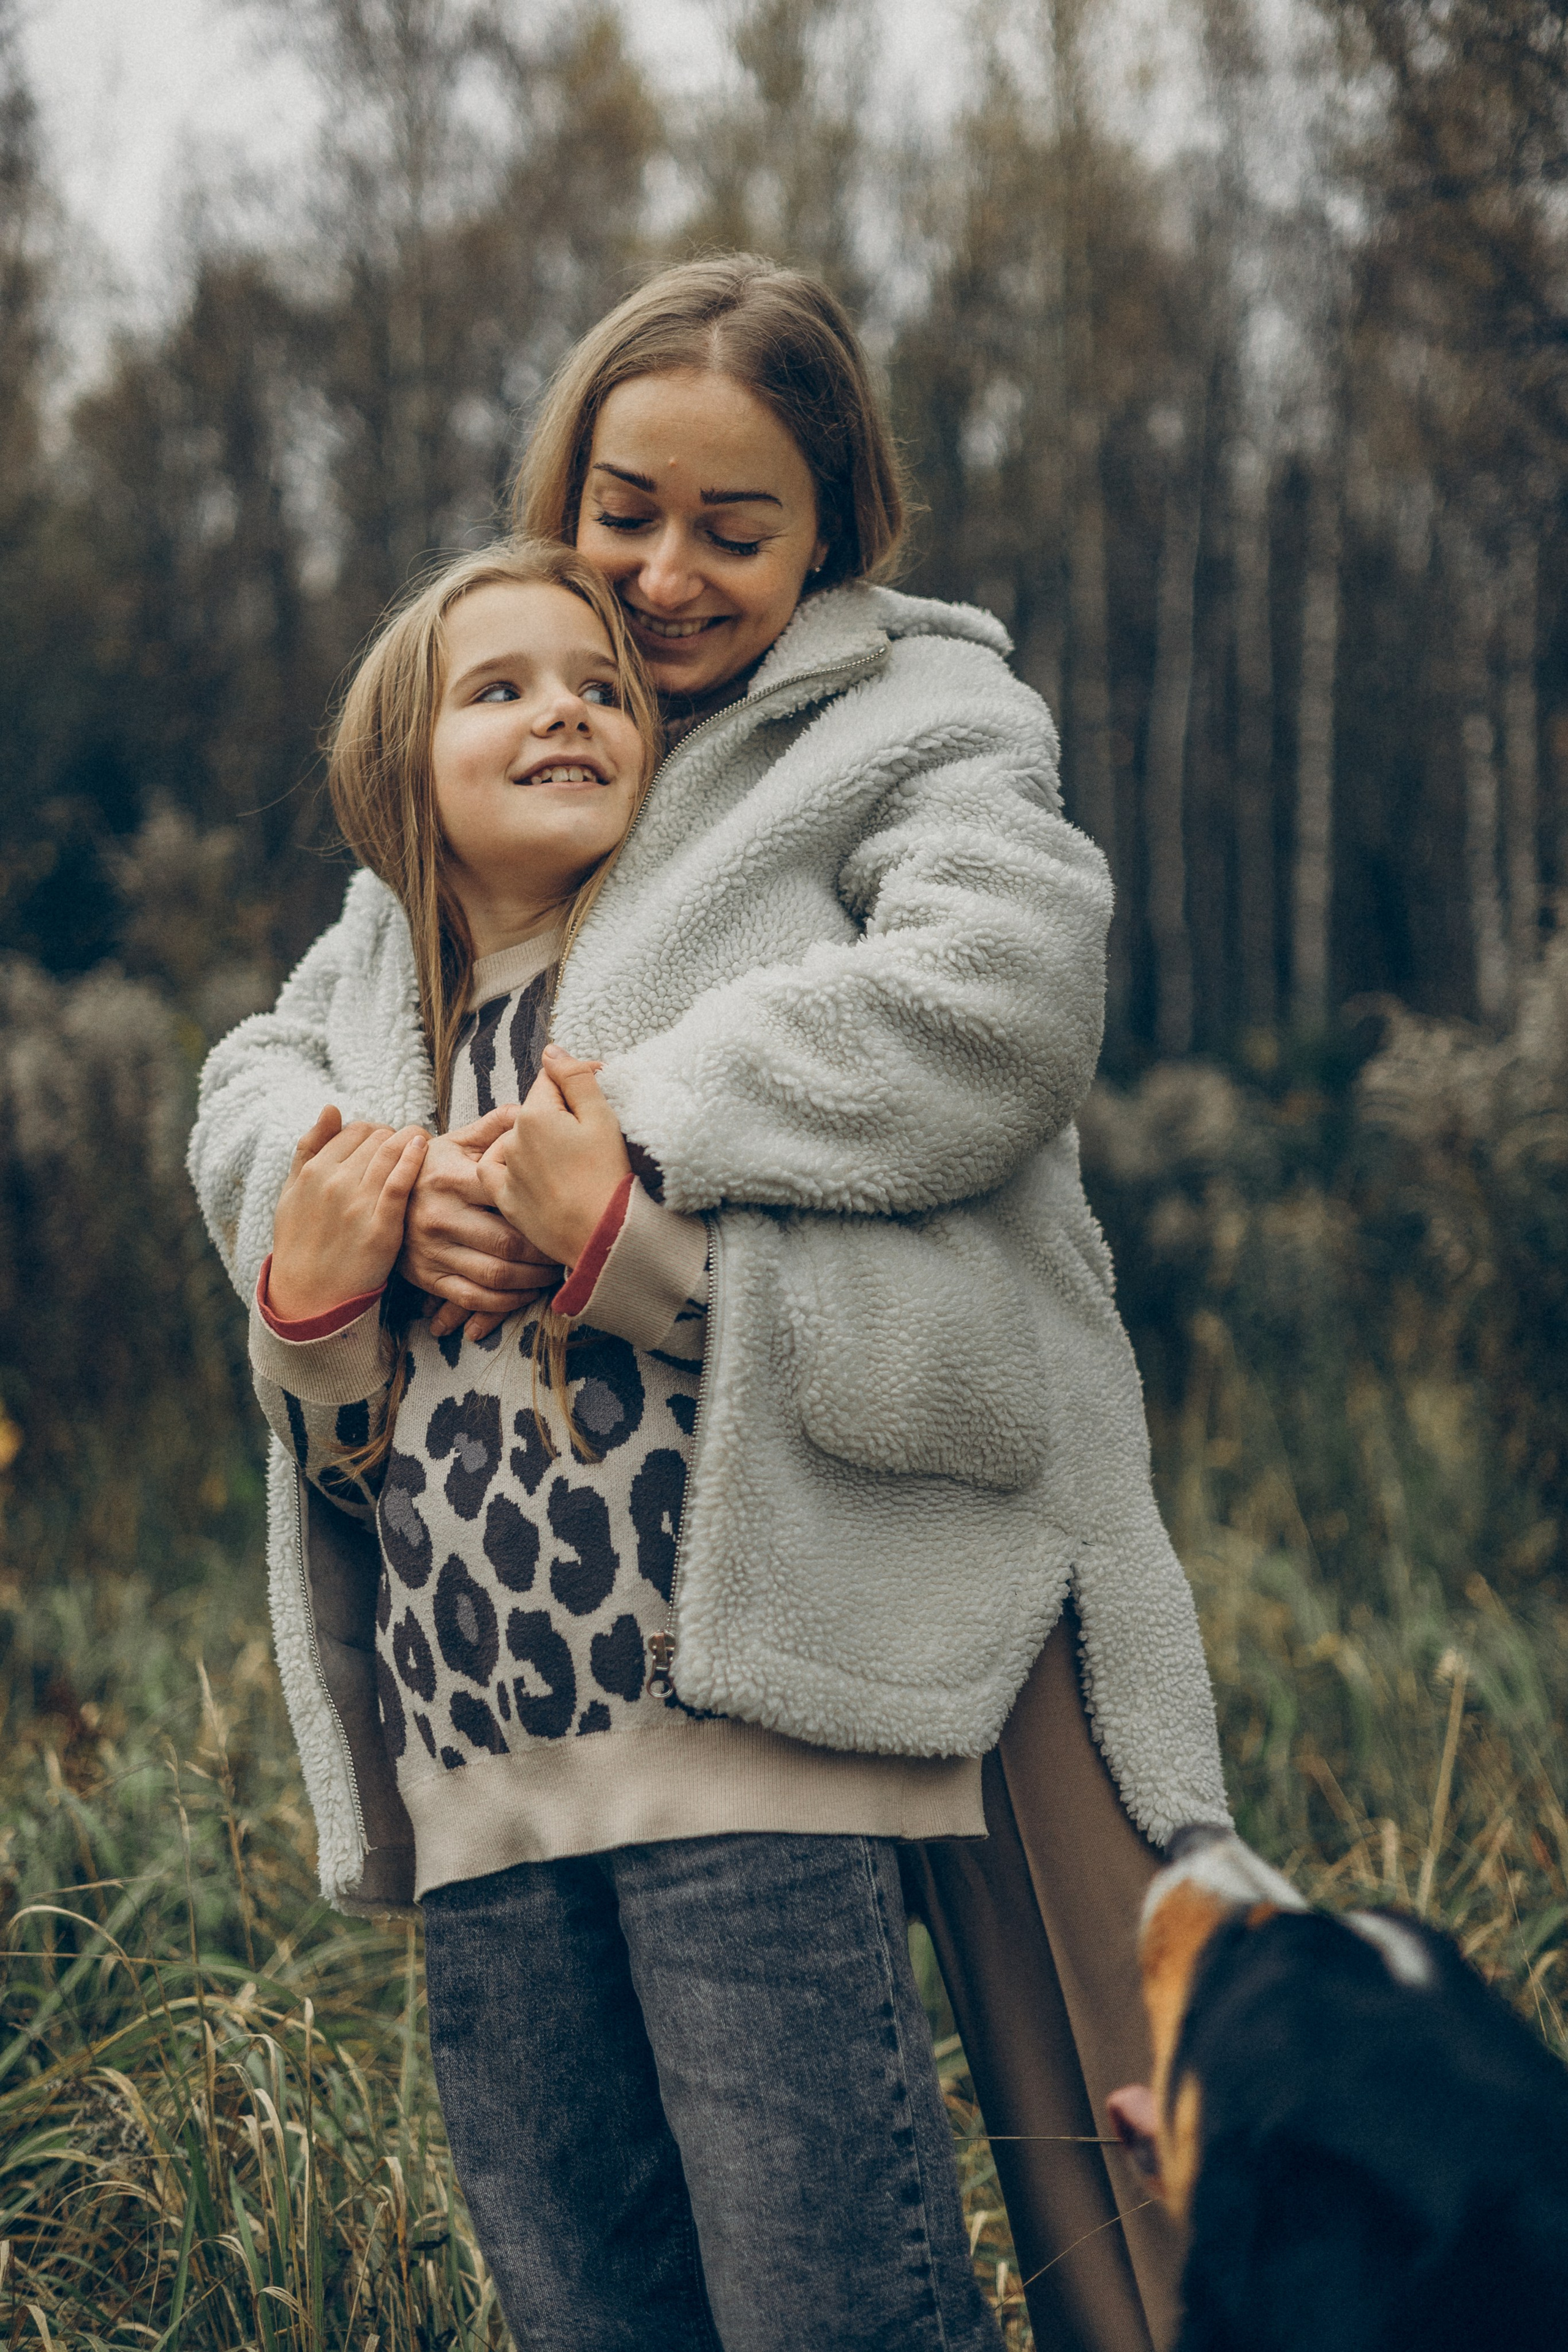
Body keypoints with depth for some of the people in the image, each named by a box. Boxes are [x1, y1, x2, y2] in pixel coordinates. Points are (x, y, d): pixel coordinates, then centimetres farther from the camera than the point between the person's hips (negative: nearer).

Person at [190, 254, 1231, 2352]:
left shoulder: (918, 720, 2)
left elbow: (1001, 997, -18)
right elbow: (263, 1080, 17)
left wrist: (646, 1117, -15)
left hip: (926, 1550, -5)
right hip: (586, 1605, 6)